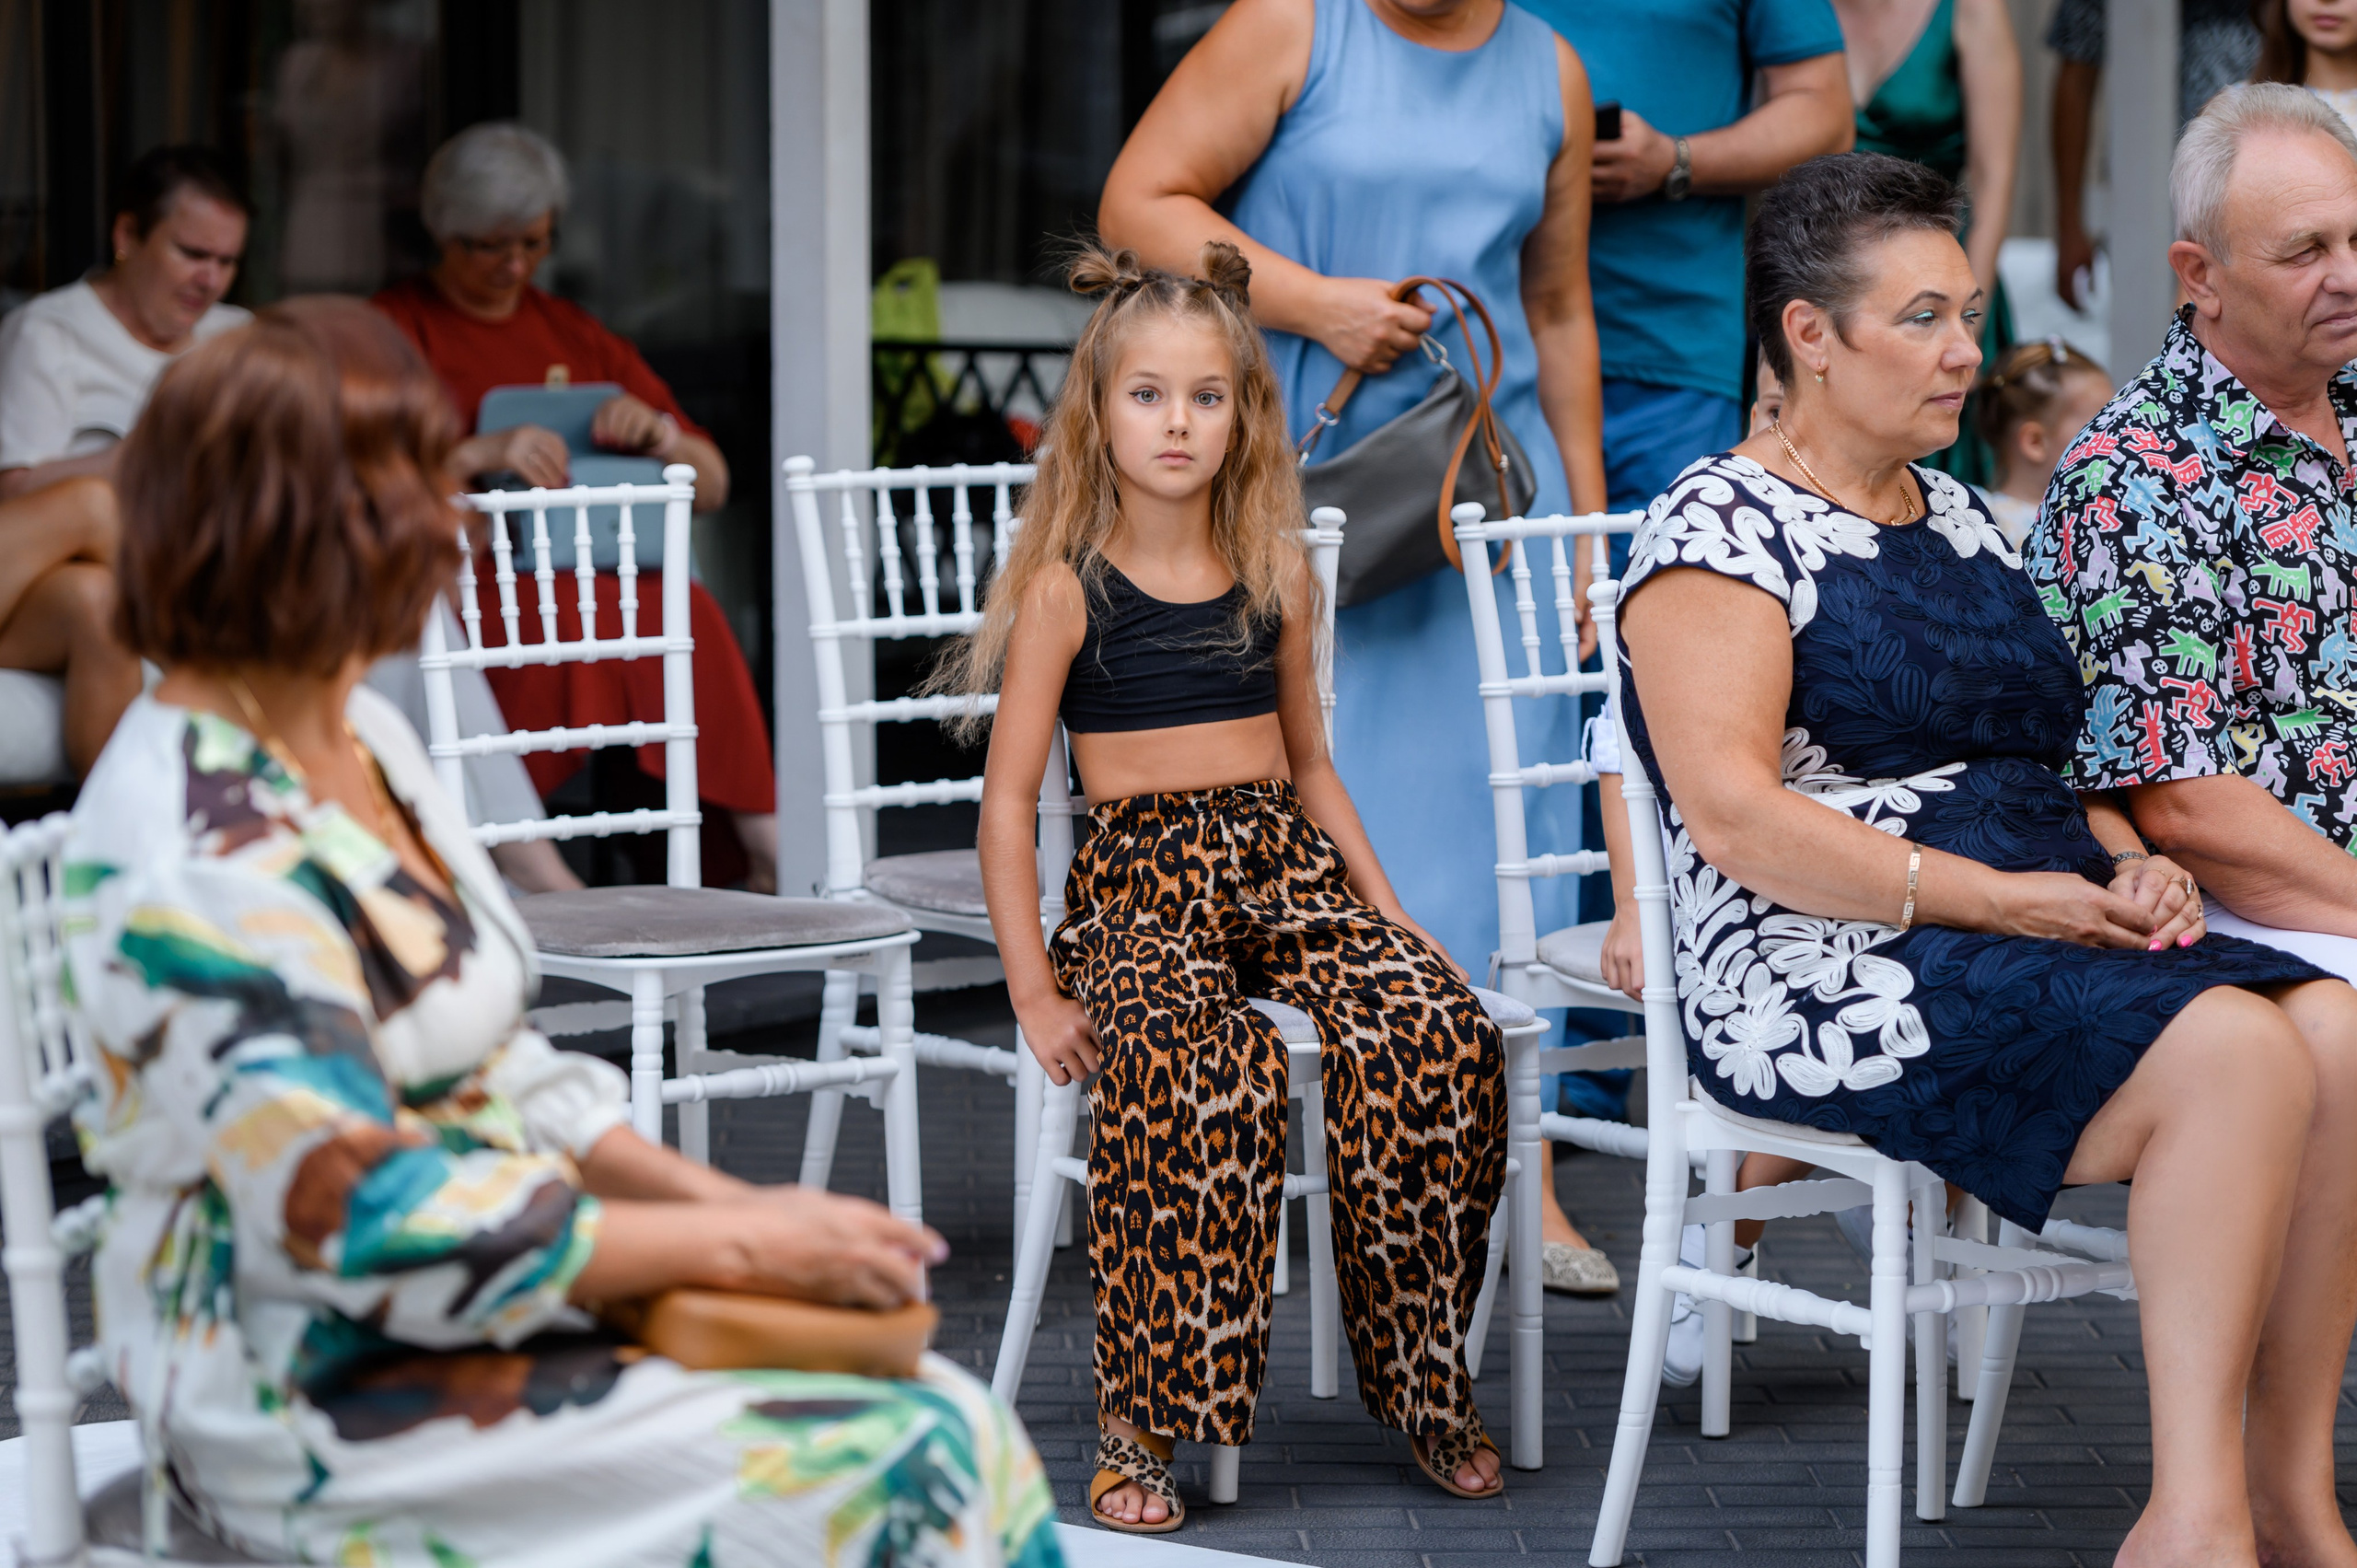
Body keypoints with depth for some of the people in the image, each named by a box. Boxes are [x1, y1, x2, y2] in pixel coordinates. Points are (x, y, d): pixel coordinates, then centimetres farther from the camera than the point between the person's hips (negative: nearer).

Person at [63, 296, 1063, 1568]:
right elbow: (367, 1223, -22)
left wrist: (721, 1197, 1)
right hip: (323, 1415, -9)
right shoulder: (203, 859, -20)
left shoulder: (361, 736, 10)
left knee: (947, 1419, -7)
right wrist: (739, 1248, -16)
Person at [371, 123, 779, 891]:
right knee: (561, 615, -36)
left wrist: (661, 435, 0)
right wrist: (480, 453, -23)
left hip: (596, 575, 4)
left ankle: (765, 848, -35)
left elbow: (713, 487, 23)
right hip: (457, 588, -4)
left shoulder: (577, 335, 25)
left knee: (688, 612, -29)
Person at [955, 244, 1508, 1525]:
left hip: (1287, 867, 4)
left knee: (1438, 1037, -26)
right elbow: (1007, 802, -2)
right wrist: (1035, 994, -10)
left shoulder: (1275, 577, 13)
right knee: (1210, 1067, -38)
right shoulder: (1067, 588, 0)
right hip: (1140, 886, -4)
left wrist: (1388, 911, 9)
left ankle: (1425, 1386, -10)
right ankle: (1142, 1423, -29)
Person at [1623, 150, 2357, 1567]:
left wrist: (2130, 865, 4)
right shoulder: (1720, 528, -3)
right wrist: (1993, 900, -19)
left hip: (2046, 933, 8)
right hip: (1829, 975, -8)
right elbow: (1736, 815, -16)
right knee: (2234, 1052, -29)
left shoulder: (1958, 519, 23)